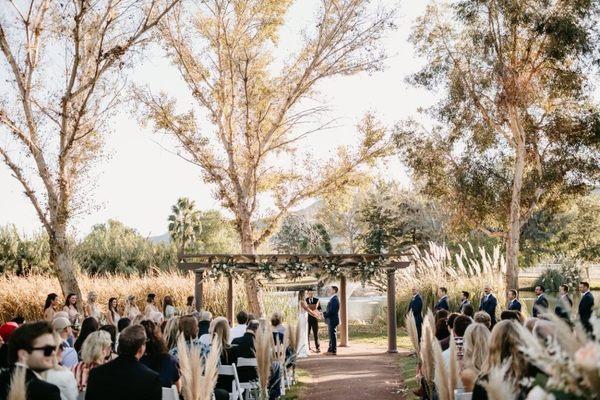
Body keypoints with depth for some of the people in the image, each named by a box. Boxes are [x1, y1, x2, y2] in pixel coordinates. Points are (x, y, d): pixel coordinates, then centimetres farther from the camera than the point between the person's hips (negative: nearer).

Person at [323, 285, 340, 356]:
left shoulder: (334, 299, -18)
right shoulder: (332, 299, 15)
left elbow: (331, 311, -22)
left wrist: (325, 315, -12)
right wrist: (324, 313, 5)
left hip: (332, 320, -10)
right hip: (330, 321, 10)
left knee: (332, 335, -4)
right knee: (331, 336, 14)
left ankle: (333, 351, 1)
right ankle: (330, 350, 21)